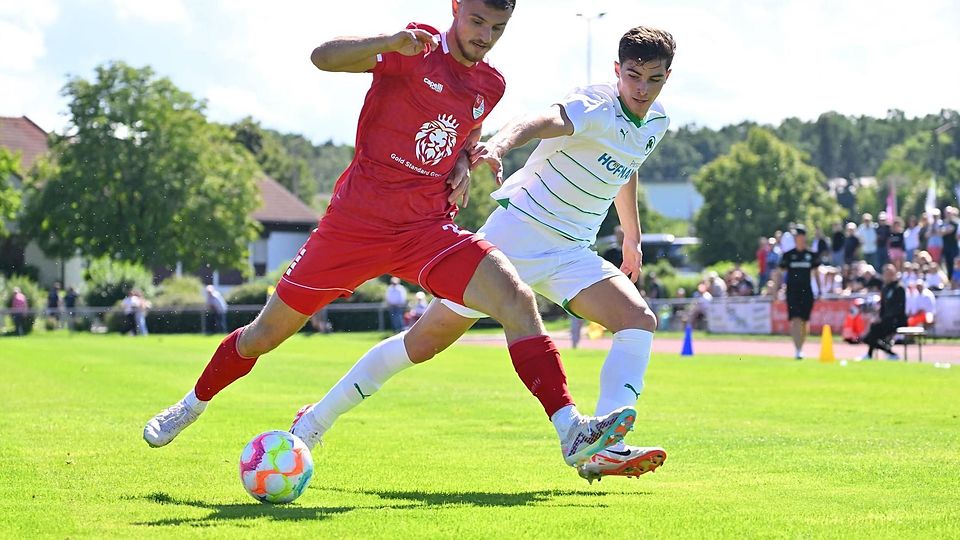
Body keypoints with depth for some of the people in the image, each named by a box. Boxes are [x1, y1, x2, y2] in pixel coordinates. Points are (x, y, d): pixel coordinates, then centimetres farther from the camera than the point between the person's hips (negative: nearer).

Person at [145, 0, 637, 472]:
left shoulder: (490, 86, 10)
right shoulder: (415, 51, -7)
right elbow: (322, 57, -19)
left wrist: (463, 165, 8)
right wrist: (392, 42, -36)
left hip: (429, 229, 3)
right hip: (356, 222, -3)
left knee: (517, 299, -21)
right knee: (269, 331, 8)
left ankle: (571, 432, -26)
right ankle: (192, 405, 34)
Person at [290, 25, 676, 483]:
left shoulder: (656, 123, 6)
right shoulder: (594, 107, -19)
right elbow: (538, 122, -42)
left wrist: (632, 238, 35)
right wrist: (499, 145, -63)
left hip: (571, 254, 7)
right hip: (516, 234, -7)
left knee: (639, 321, -17)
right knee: (427, 338, -3)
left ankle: (603, 448, -26)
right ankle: (314, 421, 11)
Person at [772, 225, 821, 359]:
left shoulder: (811, 255, 8)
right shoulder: (788, 255, 2)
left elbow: (816, 273, 15)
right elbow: (781, 273, 6)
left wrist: (819, 290, 12)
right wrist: (776, 289, 1)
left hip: (807, 291, 3)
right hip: (792, 291, -2)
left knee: (804, 321, 6)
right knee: (796, 320, -14)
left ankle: (801, 349, 21)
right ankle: (798, 350, -18)